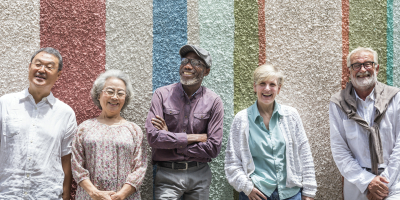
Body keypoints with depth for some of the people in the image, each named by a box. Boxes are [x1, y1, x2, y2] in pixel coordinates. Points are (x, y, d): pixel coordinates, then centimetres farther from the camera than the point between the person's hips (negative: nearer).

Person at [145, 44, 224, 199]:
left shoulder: (213, 101, -3)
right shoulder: (162, 94, -3)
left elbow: (213, 148, -8)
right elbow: (153, 137, -15)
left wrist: (171, 141, -11)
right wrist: (194, 137, -12)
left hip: (200, 175, 1)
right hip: (167, 175, -1)